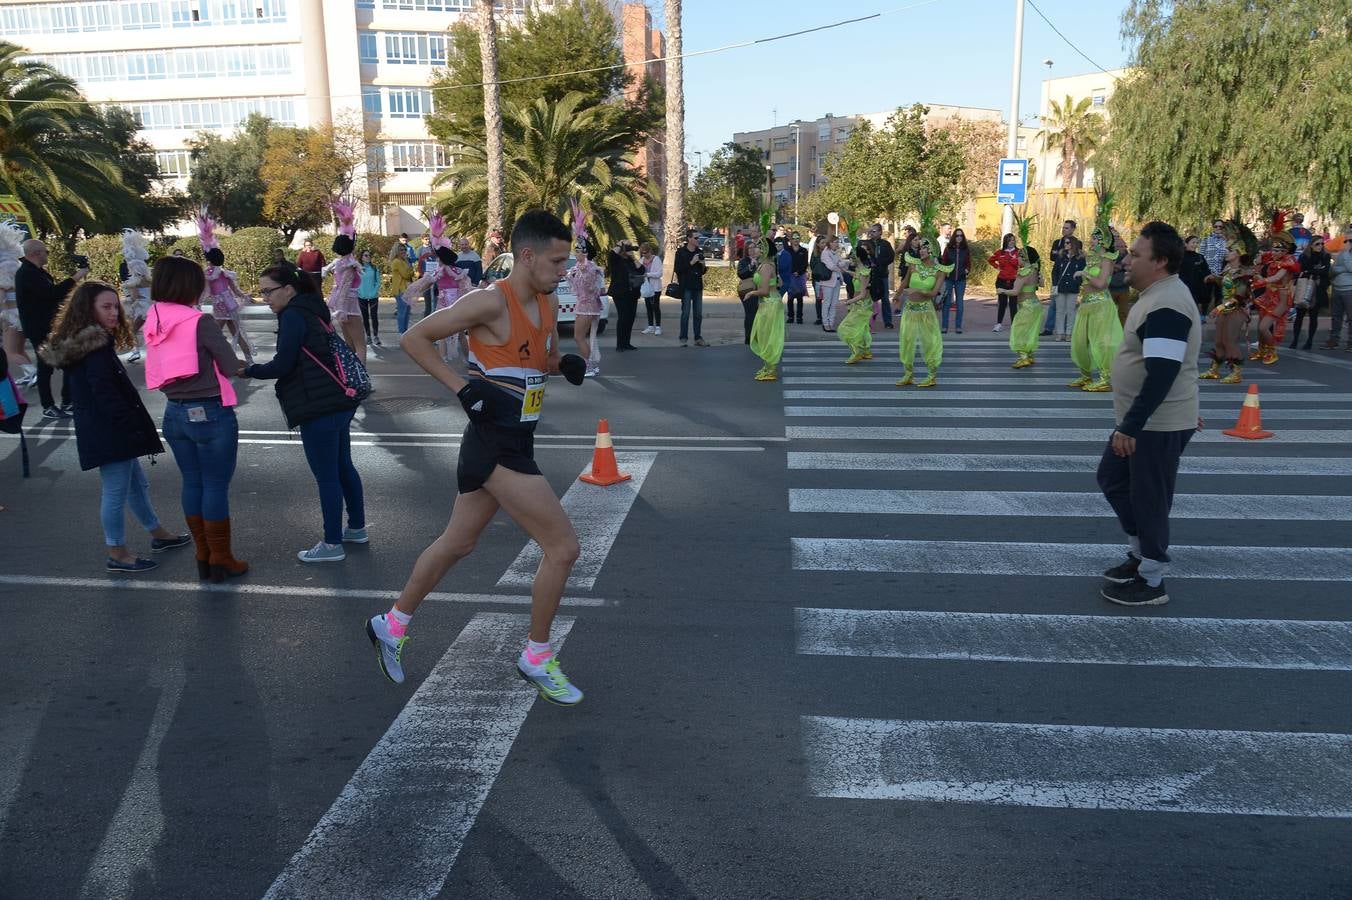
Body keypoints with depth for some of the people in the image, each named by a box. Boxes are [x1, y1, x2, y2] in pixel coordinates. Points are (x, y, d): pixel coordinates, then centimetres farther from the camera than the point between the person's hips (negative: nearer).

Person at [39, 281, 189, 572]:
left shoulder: (80, 344, 12)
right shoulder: (97, 348, -19)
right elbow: (106, 395, -24)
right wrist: (136, 427, -18)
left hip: (103, 431, 10)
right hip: (110, 434, -10)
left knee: (137, 484, 21)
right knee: (116, 491, 0)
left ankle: (158, 534, 35)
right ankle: (117, 554, 10)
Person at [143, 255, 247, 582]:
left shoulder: (152, 323, 5)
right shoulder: (200, 321, -16)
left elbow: (165, 366, 9)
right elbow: (230, 366, -10)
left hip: (175, 413, 7)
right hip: (209, 413, -7)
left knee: (192, 482, 15)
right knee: (216, 485, 3)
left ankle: (204, 556, 25)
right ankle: (221, 559, 12)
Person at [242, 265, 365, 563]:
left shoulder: (293, 316, -12)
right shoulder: (311, 311, 17)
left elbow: (282, 365, -14)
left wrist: (247, 371, -1)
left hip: (319, 409, -10)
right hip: (339, 403, 10)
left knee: (326, 477, -2)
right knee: (343, 468, 19)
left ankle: (332, 544, 7)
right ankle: (357, 528, 32)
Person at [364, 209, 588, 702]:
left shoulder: (549, 304, 8)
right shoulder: (491, 301, -17)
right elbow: (415, 338, -13)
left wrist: (565, 364, 1)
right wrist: (462, 387, -19)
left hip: (515, 445, 9)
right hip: (497, 448, -9)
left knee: (457, 542, 21)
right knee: (563, 547, -6)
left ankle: (392, 624, 40)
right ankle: (537, 659, 12)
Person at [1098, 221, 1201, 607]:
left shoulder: (1166, 307, -24)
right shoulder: (1161, 294, 10)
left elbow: (1162, 374, -29)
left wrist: (1130, 426, -28)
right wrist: (1186, 408, 27)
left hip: (1158, 425, -10)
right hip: (1146, 420, 10)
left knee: (1148, 498, 1)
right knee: (1112, 479, 19)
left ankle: (1151, 581, 16)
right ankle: (1142, 554, 32)